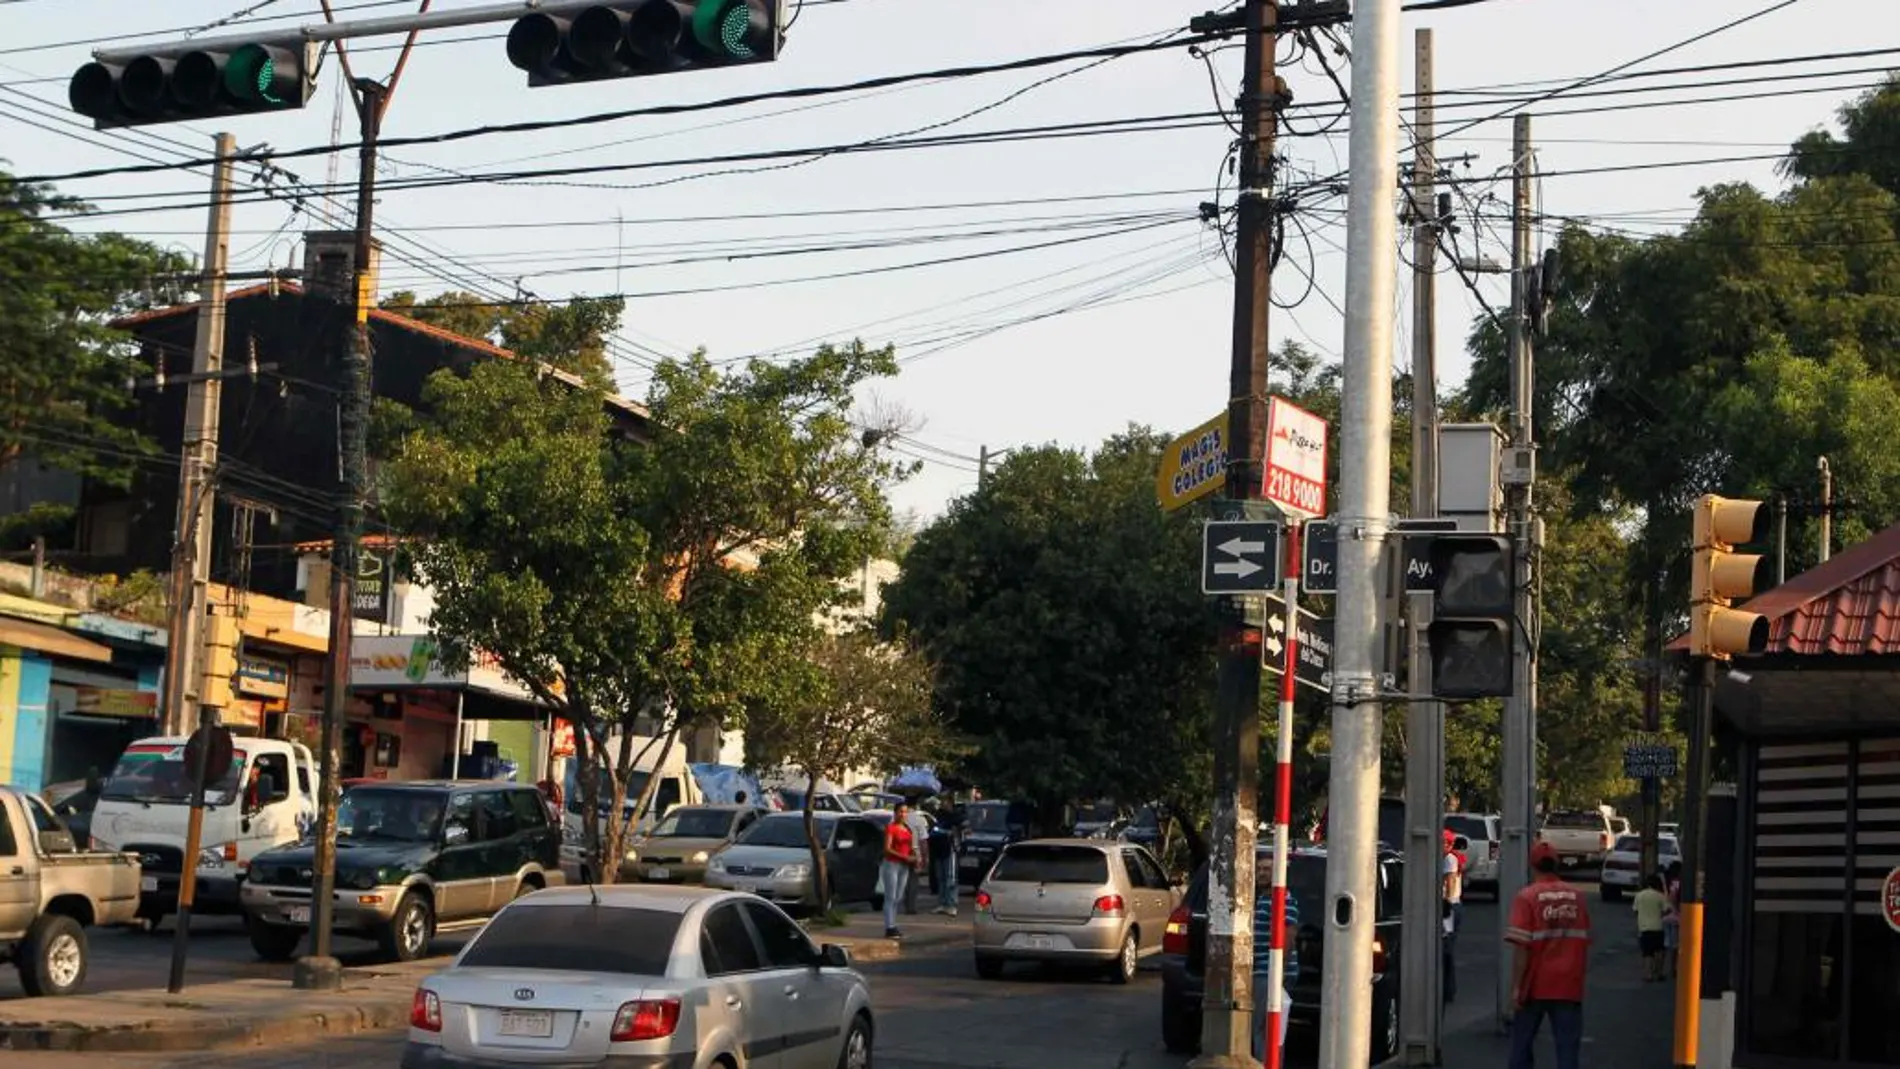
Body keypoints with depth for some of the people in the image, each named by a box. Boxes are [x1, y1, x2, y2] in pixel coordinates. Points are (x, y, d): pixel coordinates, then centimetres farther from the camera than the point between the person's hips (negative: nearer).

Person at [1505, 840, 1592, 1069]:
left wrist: (1516, 987, -11)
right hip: (1569, 986, 2)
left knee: (1522, 1044, 12)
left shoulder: (1527, 897, -8)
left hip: (1535, 985, -2)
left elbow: (1521, 947, -14)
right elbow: (1585, 943, 11)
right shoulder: (1577, 897, 4)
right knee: (1568, 1048, 2)